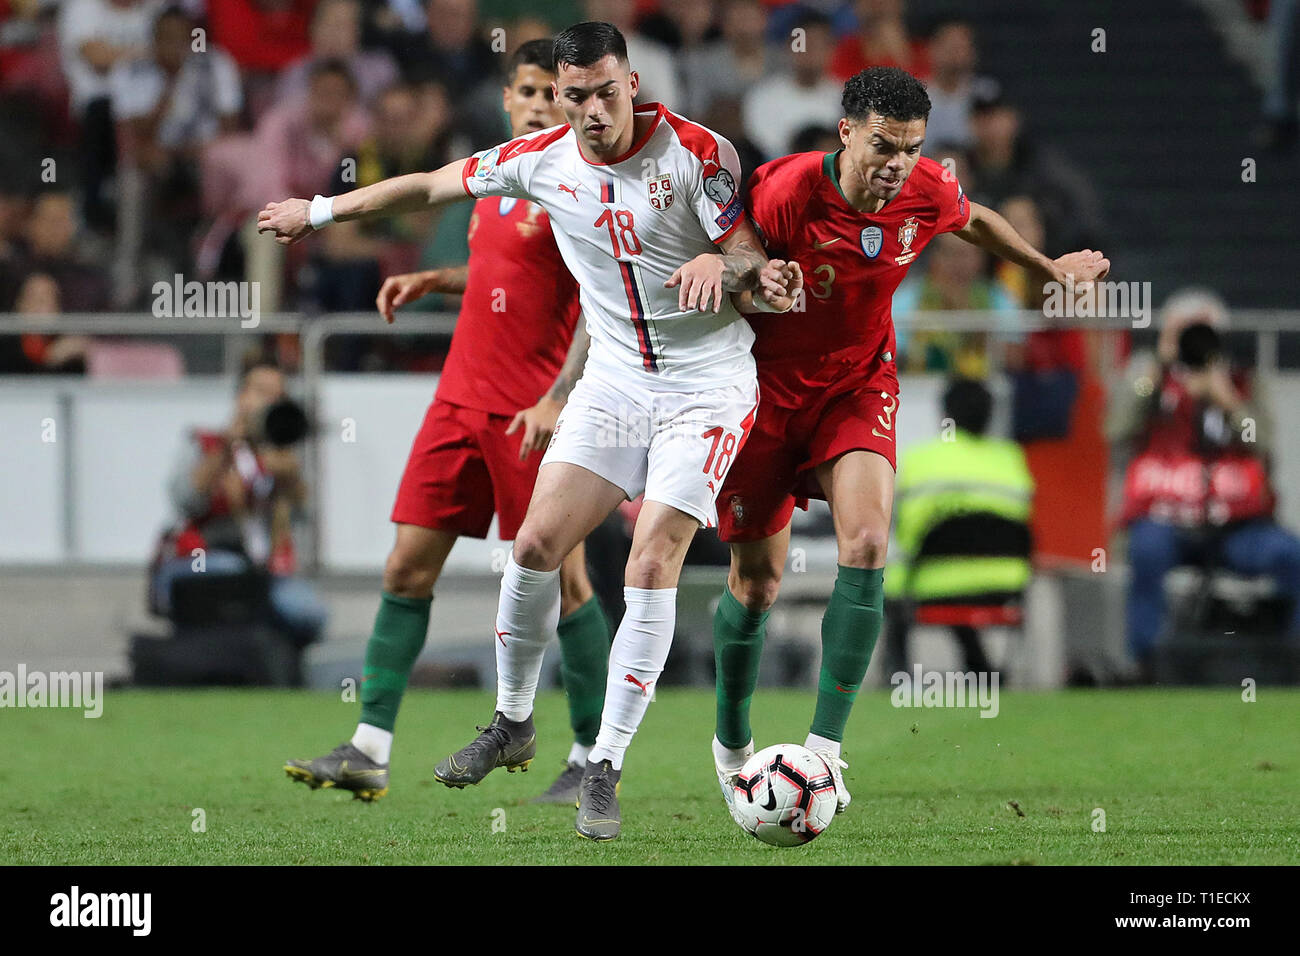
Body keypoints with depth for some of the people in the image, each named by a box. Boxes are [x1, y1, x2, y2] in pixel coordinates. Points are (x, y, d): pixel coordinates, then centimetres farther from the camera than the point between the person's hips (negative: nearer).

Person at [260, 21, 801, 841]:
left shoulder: (697, 154, -15)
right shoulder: (542, 161, -2)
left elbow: (757, 270, -12)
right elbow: (429, 186, 13)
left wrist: (724, 268, -36)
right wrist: (321, 211, 21)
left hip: (707, 385, -4)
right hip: (614, 379, 4)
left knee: (652, 563, -15)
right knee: (537, 542, -6)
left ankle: (605, 771, -11)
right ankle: (513, 725, 16)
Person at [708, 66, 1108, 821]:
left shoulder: (929, 192, -12)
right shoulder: (785, 193, -27)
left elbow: (976, 221, 12)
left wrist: (1052, 269, 26)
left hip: (859, 384, 2)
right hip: (769, 387, -2)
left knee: (867, 542, -22)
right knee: (758, 582, 4)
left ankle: (826, 746, -19)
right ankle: (732, 745, 29)